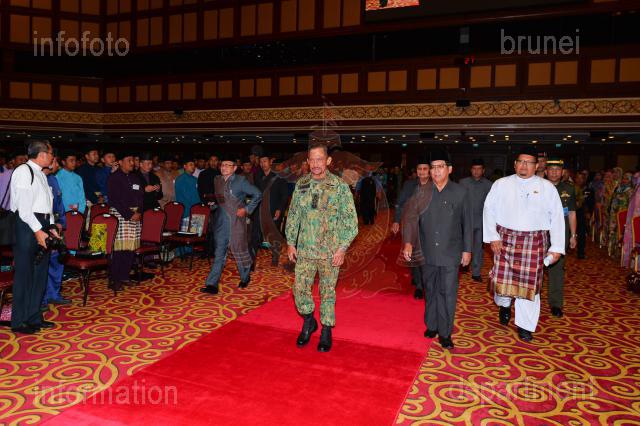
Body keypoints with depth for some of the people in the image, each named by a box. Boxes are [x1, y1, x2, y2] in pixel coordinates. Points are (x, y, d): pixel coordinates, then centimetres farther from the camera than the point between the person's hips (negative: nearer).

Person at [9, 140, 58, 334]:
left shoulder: (40, 174, 18)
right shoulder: (23, 171, -8)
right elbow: (23, 205, -16)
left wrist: (50, 227, 9)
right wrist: (37, 230, -19)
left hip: (42, 226, 9)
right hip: (28, 225, -9)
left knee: (40, 273, 12)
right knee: (24, 273, -3)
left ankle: (34, 317, 22)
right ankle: (19, 322, 7)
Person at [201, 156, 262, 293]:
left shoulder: (240, 181, -6)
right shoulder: (217, 180, 10)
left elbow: (257, 194, -5)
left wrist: (247, 209, -9)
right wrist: (216, 205, 9)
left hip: (236, 221, -4)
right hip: (221, 222, 4)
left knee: (240, 250, 7)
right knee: (219, 252, 2)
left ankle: (245, 277, 30)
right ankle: (212, 284, 0)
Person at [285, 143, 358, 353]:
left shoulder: (340, 186, -7)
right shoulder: (301, 185, 4)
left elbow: (350, 220, -7)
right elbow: (293, 215, 11)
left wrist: (342, 248, -12)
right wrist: (290, 242, 7)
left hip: (330, 251, -3)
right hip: (305, 249, 3)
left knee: (328, 291, 7)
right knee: (300, 288, 4)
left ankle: (326, 331, 25)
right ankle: (309, 322, 29)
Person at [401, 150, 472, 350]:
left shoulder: (460, 192, -2)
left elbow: (467, 223, 2)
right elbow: (412, 218, 3)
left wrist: (467, 250, 2)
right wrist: (408, 242, -7)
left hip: (450, 253, -2)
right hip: (427, 253, 2)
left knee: (448, 294, 1)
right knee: (430, 291, 14)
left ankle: (445, 333, 14)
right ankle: (432, 325, 30)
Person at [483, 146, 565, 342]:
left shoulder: (547, 187, 1)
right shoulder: (501, 184, 3)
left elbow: (557, 218, 1)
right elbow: (489, 210, 4)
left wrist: (556, 248, -4)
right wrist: (493, 237, -5)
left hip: (534, 242, 0)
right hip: (505, 238, 1)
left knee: (529, 282, 3)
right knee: (502, 277, 3)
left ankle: (525, 326, 18)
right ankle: (504, 304, 37)